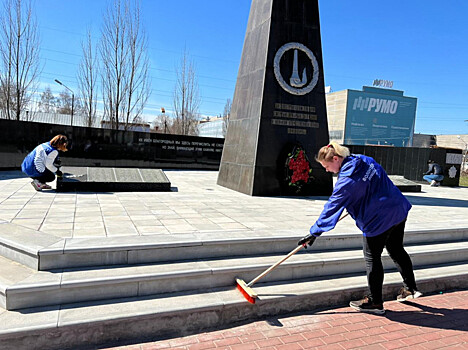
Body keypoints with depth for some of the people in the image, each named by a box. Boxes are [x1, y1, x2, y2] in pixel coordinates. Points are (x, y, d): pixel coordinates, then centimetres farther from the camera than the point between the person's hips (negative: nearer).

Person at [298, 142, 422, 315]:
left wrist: (314, 232, -14)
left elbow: (331, 207, -19)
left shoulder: (346, 180, -22)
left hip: (379, 219, -9)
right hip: (399, 209, 9)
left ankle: (375, 302, 17)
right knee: (397, 250, 24)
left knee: (372, 258, 5)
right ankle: (410, 288, 39)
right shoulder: (364, 159, 3)